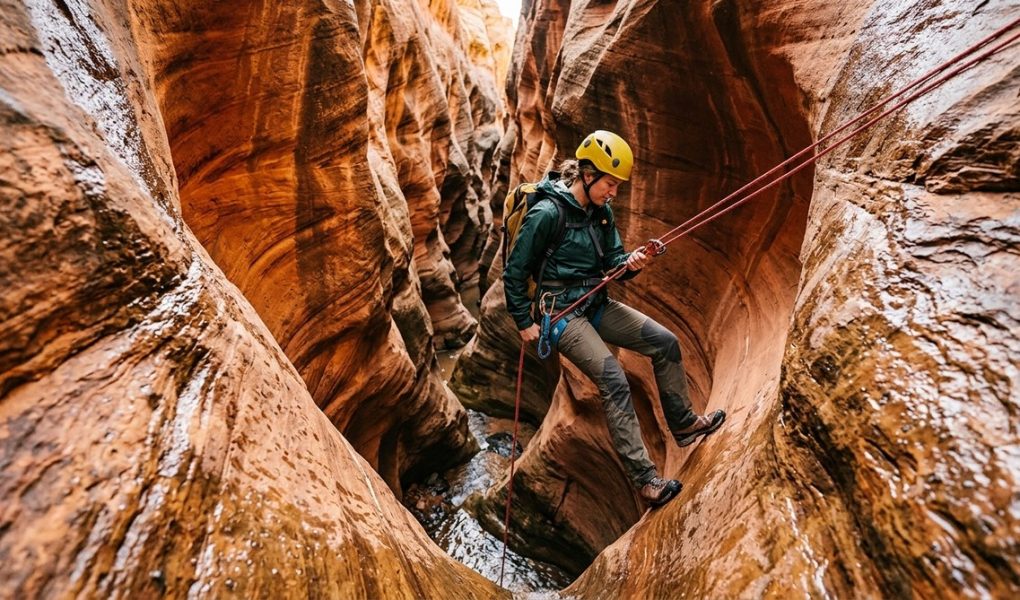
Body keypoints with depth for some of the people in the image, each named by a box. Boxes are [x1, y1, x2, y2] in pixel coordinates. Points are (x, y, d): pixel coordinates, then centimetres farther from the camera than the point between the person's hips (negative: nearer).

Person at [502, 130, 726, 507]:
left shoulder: (601, 211, 5)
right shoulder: (548, 213, -18)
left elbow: (612, 262, 8)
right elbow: (514, 273, -13)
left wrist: (630, 264, -15)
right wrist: (525, 323, -10)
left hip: (597, 305, 8)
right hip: (560, 312, -8)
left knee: (665, 342, 4)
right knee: (613, 380, -20)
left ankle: (683, 423, 23)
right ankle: (645, 479, -8)